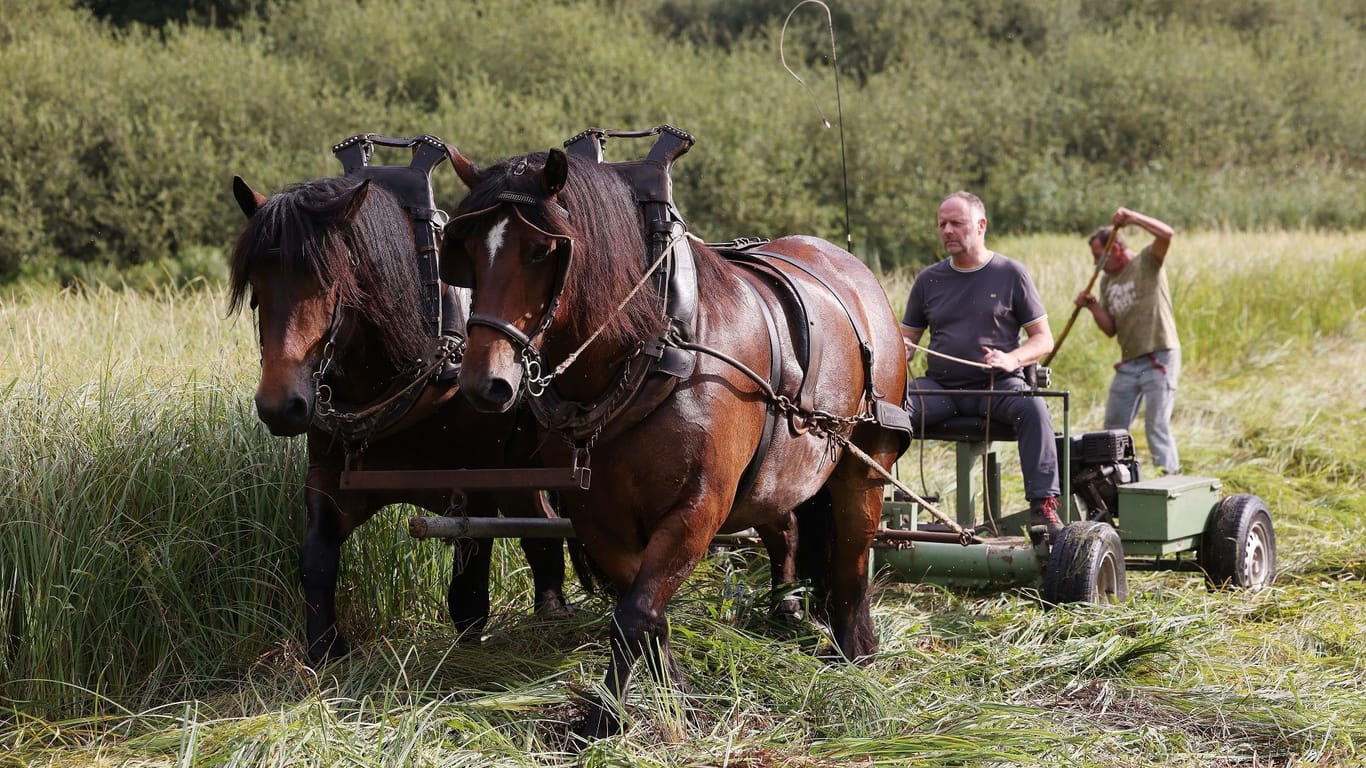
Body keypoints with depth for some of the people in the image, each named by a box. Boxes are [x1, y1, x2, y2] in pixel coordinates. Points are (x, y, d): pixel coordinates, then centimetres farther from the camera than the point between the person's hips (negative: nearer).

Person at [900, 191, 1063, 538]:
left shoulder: (1011, 274, 5)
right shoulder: (929, 279, 14)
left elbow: (1044, 339, 5)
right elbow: (907, 339, 18)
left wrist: (1012, 359, -17)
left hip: (997, 386, -3)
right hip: (939, 386, 3)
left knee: (1032, 407, -35)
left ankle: (1043, 505, -37)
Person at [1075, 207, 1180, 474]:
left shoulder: (1146, 262, -3)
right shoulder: (1107, 281, 15)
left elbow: (1166, 234, -23)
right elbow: (1110, 329, 12)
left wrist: (1134, 218, -32)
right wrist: (1093, 307, -4)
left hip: (1160, 359, -8)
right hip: (1128, 363, 8)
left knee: (1157, 427, -11)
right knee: (1113, 430, 11)